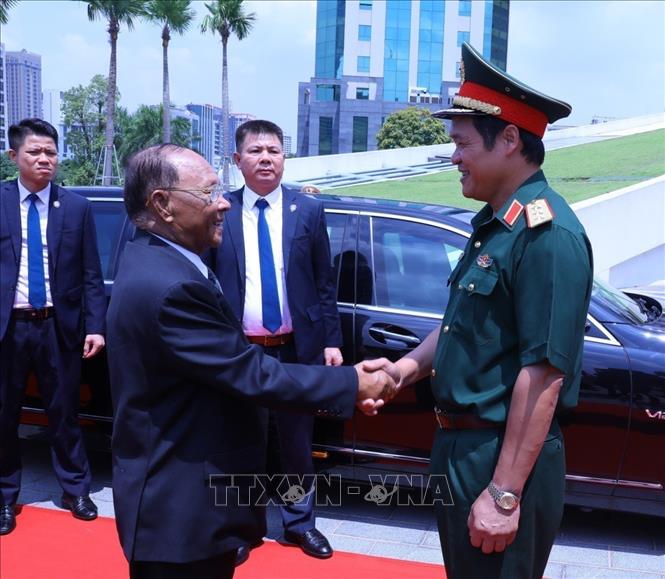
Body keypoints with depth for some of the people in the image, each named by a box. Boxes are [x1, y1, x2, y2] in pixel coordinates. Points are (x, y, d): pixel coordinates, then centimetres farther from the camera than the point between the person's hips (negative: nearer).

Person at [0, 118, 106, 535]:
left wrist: (95, 326, -5)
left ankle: (75, 489, 27)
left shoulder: (78, 207, 2)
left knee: (64, 411, 12)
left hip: (59, 326, 0)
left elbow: (92, 275, 2)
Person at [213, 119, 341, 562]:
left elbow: (325, 284, 4)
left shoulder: (309, 211, 2)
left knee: (297, 443, 15)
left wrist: (332, 341, 0)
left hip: (296, 349, 1)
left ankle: (300, 522, 34)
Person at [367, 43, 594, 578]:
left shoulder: (548, 234, -22)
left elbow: (544, 374, -25)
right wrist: (406, 369, 0)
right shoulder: (493, 224, 9)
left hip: (504, 459, -9)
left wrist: (504, 494, -23)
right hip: (462, 447, 9)